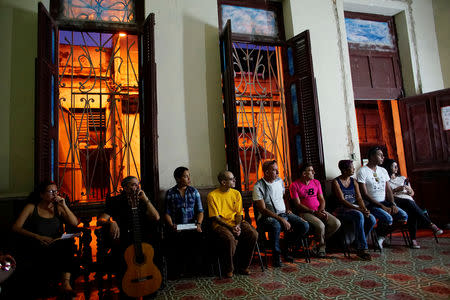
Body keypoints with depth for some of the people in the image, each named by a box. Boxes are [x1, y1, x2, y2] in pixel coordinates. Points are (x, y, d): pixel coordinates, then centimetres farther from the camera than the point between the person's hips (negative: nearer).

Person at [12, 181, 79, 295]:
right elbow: (16, 227, 0)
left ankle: (66, 283, -33)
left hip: (56, 248, 2)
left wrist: (64, 205, -2)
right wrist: (38, 237, -13)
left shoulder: (58, 208, 16)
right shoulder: (31, 207, 10)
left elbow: (75, 223, 6)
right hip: (34, 249, -2)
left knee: (68, 242, -33)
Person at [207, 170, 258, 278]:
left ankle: (243, 266, -2)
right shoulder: (213, 195, -5)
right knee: (230, 238, -34)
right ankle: (228, 269, -8)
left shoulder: (236, 193, 9)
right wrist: (230, 228, -18)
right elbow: (215, 217, -9)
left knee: (253, 234, -21)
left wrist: (238, 225, -13)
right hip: (220, 224, -4)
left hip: (236, 222, 5)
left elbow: (239, 213, 7)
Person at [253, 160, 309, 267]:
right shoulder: (258, 186, -10)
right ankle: (276, 254, -13)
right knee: (276, 225, -40)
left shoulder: (280, 181, 11)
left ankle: (286, 247, 7)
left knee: (305, 226, -15)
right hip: (267, 217, -6)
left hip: (284, 214, 6)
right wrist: (281, 219, -22)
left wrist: (288, 209, 8)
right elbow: (263, 210, -16)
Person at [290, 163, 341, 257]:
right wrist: (314, 212, -16)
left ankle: (319, 241, 4)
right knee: (320, 225, -31)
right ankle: (321, 246, 1)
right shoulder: (295, 185, -5)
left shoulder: (316, 182, 14)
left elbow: (322, 199, 14)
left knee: (336, 223, -16)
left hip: (319, 211, 6)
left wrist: (322, 210, -7)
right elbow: (298, 204, -9)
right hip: (305, 212, -6)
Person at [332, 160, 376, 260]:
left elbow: (359, 198, 6)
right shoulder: (336, 182, -5)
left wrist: (364, 209, -14)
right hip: (342, 210, -6)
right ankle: (362, 248, -26)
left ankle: (358, 242, -1)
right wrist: (359, 209, -22)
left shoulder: (353, 181, 14)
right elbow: (342, 200, -14)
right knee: (359, 215, -34)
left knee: (372, 219, -20)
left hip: (355, 208, 6)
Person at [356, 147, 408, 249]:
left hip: (385, 202, 7)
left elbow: (388, 190, 13)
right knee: (388, 218, -29)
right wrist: (382, 206, -17)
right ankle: (379, 238, 1)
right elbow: (364, 195, -14)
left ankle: (383, 235, 4)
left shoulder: (383, 170, 15)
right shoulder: (362, 171, -9)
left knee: (404, 216, -12)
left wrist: (393, 204, -5)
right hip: (371, 204, -7)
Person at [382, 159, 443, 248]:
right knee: (409, 202, -38)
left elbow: (412, 193, 26)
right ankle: (431, 225, -37)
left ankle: (413, 239, -36)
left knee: (412, 213, -33)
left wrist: (409, 190, 3)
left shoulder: (402, 178, 28)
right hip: (395, 202, -4)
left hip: (408, 200, 4)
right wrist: (397, 189, -11)